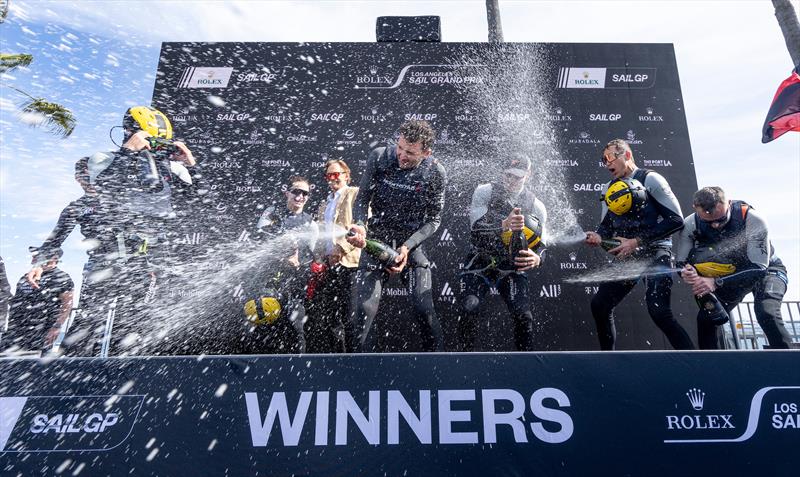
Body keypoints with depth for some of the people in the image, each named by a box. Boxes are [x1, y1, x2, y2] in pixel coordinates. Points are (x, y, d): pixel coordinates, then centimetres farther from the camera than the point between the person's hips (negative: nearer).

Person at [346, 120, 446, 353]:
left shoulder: (436, 173, -10)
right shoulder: (379, 157, -8)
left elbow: (433, 219, -3)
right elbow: (362, 198, 0)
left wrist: (407, 247, -16)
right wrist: (360, 226, -20)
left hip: (413, 241, 0)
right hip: (376, 239, 1)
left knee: (424, 308, -12)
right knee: (364, 309, -10)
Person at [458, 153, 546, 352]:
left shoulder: (536, 206, -1)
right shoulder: (485, 192, -7)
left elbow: (541, 244, 4)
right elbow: (476, 230, -20)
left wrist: (537, 258, -22)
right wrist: (504, 225, -38)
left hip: (513, 267, 2)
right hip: (481, 262, -1)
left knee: (523, 315, -11)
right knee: (469, 309, -17)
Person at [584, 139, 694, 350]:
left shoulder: (650, 179, -7)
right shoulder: (609, 188, 13)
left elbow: (676, 220, -12)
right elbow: (607, 224, 16)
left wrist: (637, 241, -17)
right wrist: (598, 236, -8)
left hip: (655, 254, -6)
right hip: (627, 258, 7)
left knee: (659, 312, -19)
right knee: (599, 305, 1)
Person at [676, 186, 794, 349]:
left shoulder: (752, 219, -32)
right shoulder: (691, 224, -24)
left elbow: (759, 268, -32)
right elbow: (680, 262, -16)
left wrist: (717, 282, -44)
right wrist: (687, 272, -41)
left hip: (766, 269, -3)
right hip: (730, 274, 4)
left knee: (767, 313, -29)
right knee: (707, 317, -6)